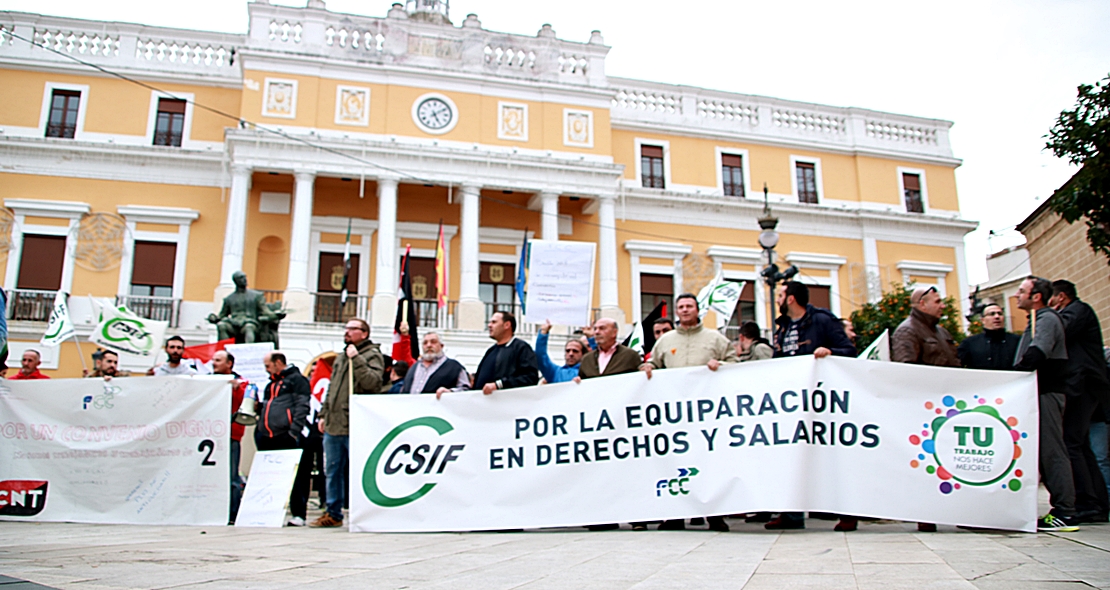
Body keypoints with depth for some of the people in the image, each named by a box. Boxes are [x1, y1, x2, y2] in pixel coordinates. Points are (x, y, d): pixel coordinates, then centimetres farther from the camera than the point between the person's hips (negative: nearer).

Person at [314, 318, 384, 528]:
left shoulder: (372, 355, -4)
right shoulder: (341, 357, 21)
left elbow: (373, 382, -20)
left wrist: (356, 359, -20)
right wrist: (324, 414, 19)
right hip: (333, 425, 8)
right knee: (332, 471, 13)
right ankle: (333, 514, 23)